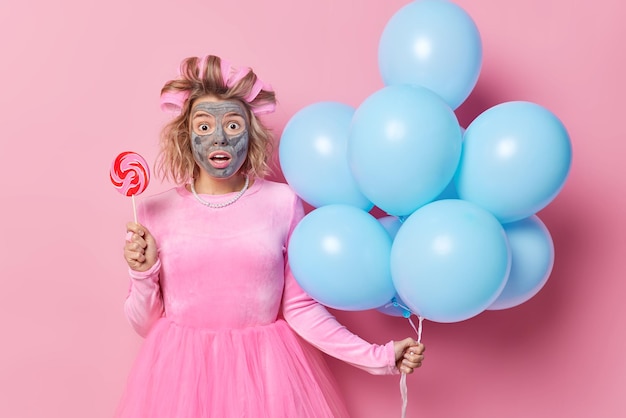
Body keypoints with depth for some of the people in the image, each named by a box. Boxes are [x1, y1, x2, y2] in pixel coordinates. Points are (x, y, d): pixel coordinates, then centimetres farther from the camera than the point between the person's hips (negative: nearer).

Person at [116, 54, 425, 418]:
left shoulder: (283, 203, -5)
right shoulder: (156, 211, -3)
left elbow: (300, 307, -3)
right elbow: (146, 324, 4)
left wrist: (377, 357, -9)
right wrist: (143, 274, -13)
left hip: (265, 371, -1)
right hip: (182, 374, 1)